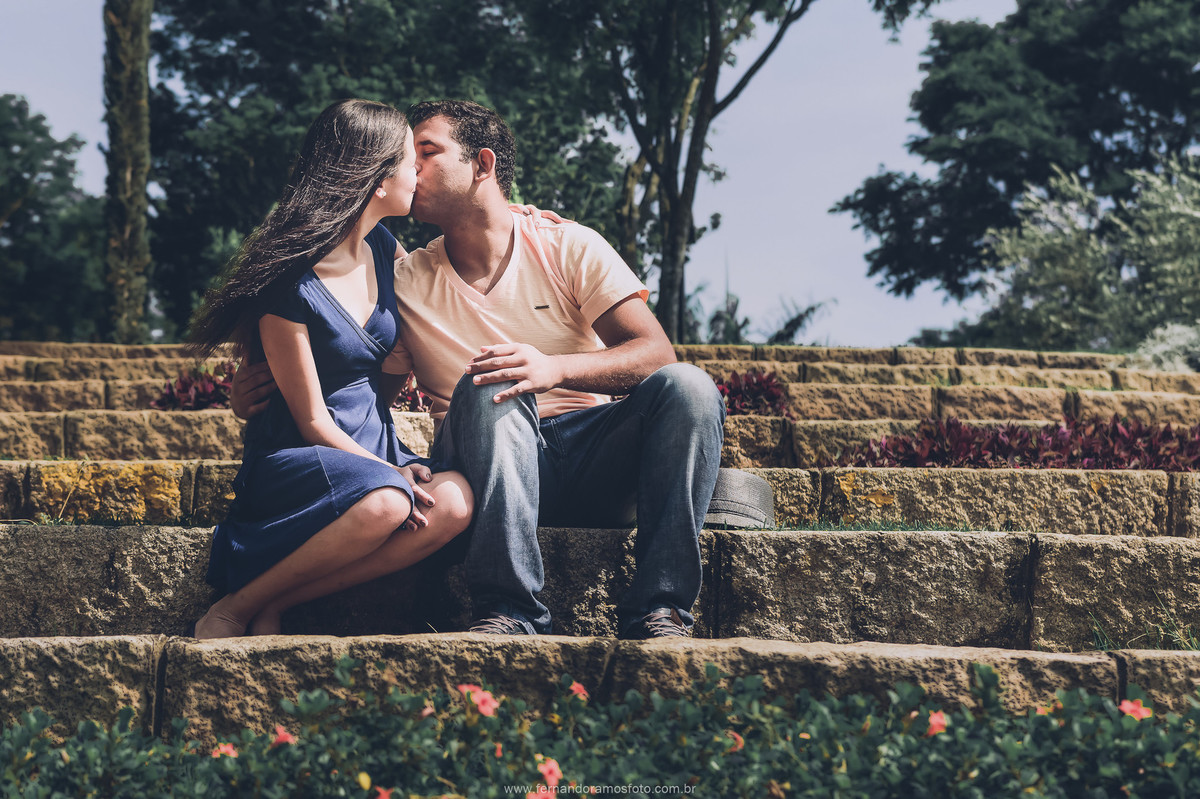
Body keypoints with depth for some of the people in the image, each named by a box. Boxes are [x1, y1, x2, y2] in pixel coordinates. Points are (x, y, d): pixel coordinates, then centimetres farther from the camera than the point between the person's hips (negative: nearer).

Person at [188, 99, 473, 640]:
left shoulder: (383, 248, 6)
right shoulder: (289, 285, -16)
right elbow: (313, 423, -13)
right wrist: (394, 474, -22)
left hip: (376, 449, 7)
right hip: (294, 460, -7)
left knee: (454, 502, -27)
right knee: (384, 504, -40)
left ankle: (273, 606, -22)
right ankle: (236, 610, -21)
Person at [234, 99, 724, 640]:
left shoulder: (568, 246, 3)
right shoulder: (406, 283, 7)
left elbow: (654, 353, -8)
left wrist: (555, 367, -28)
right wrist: (269, 391, -10)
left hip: (599, 458, 1)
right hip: (491, 468, 0)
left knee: (686, 386, -27)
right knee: (487, 387, -33)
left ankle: (659, 607, -32)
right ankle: (510, 610, -40)